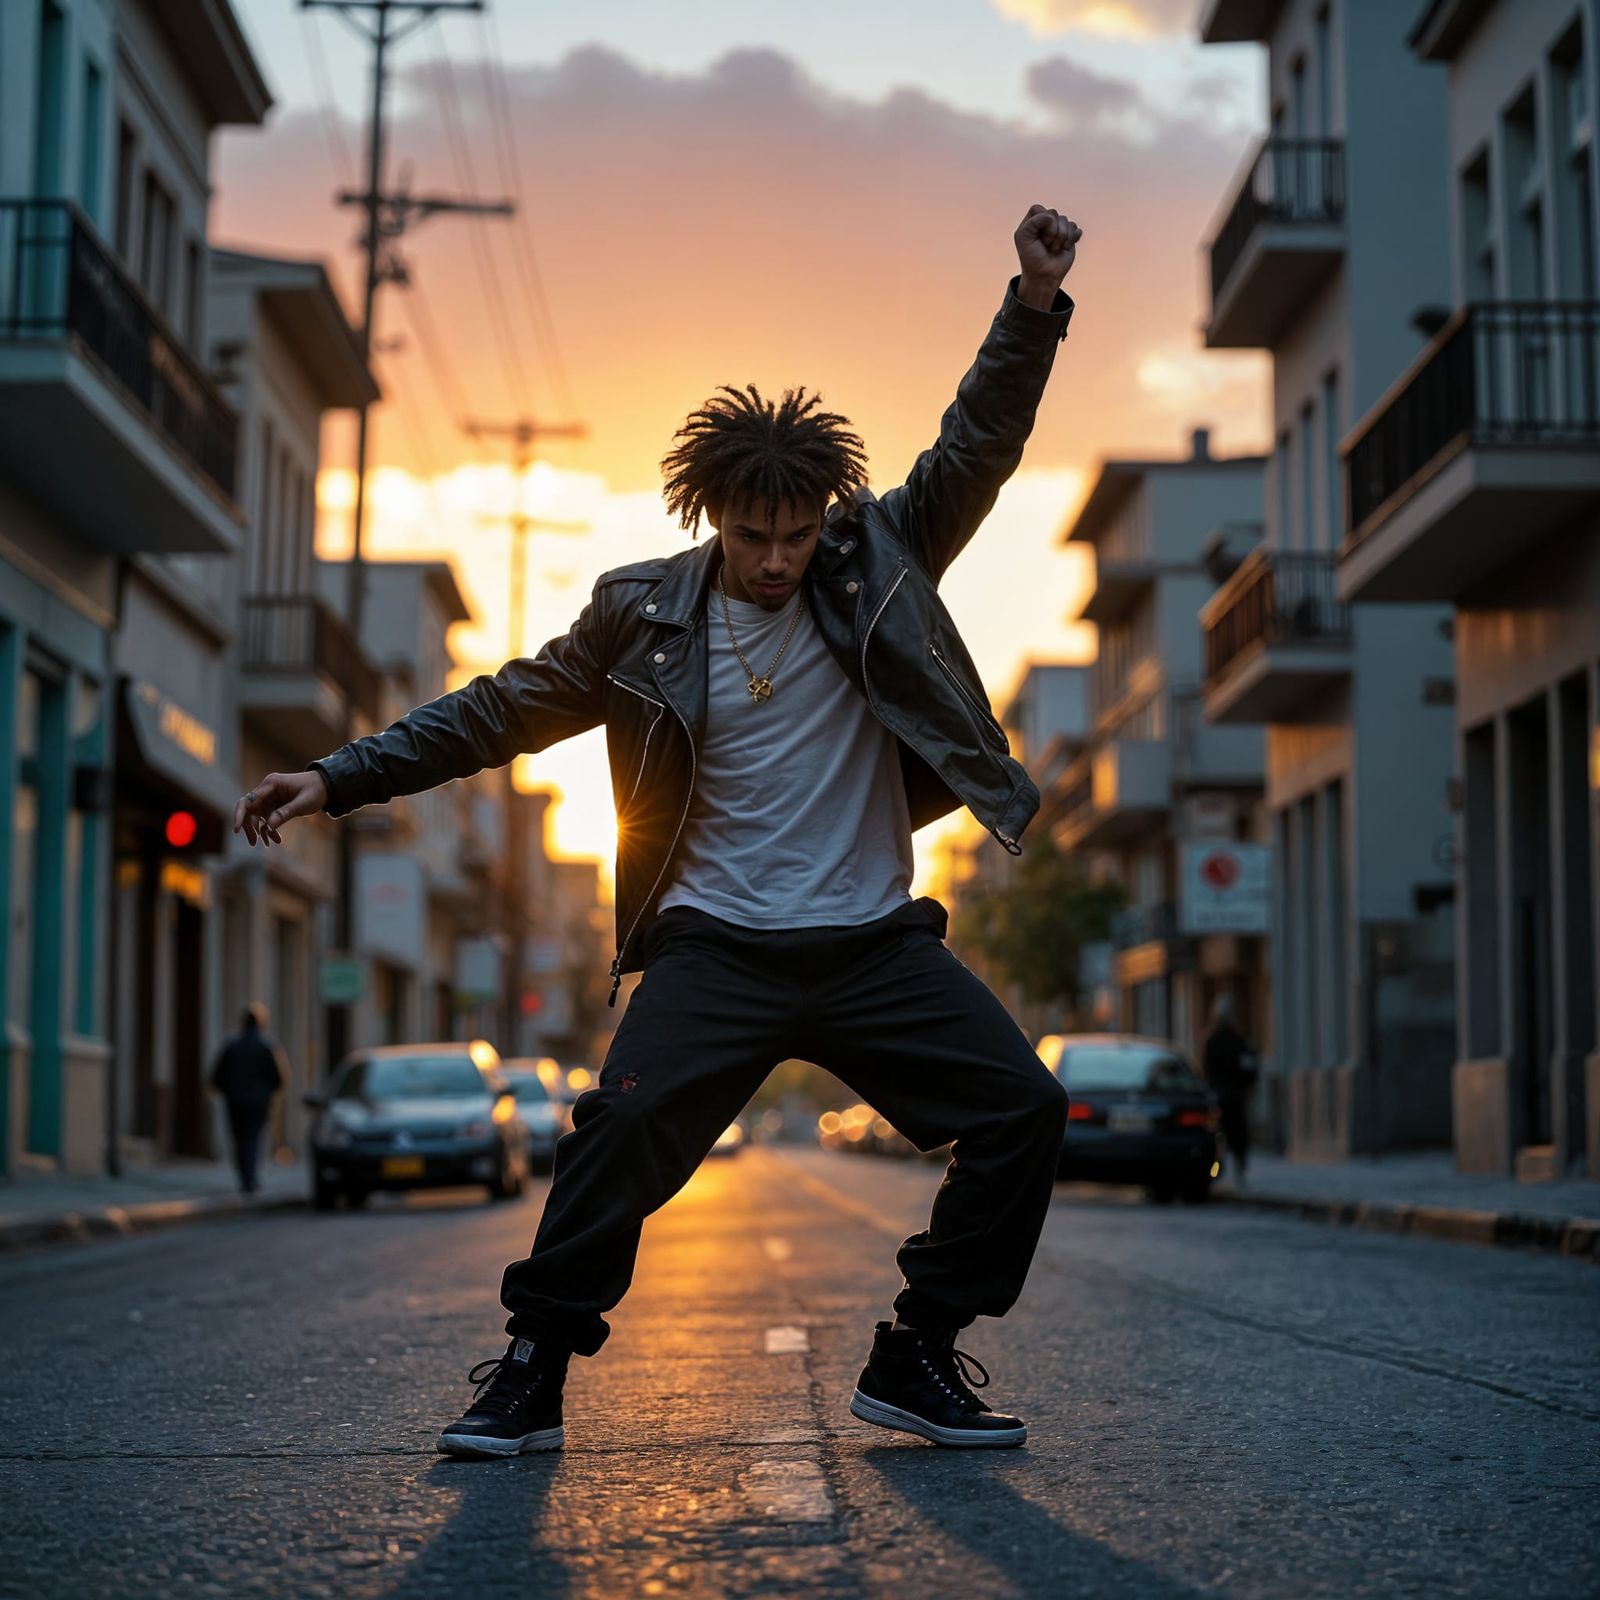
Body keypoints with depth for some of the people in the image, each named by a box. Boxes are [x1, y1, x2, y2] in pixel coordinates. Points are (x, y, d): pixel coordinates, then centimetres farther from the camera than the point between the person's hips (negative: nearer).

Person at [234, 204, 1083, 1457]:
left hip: (875, 943, 2)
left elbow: (977, 450, -1)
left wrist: (1035, 305, -14)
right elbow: (502, 711, 5)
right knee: (629, 1125, -23)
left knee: (1024, 1108, -9)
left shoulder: (877, 563, 4)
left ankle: (917, 1358, 4)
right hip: (717, 945, -2)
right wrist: (337, 779, 1)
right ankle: (534, 1373, -6)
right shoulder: (642, 613, 1)